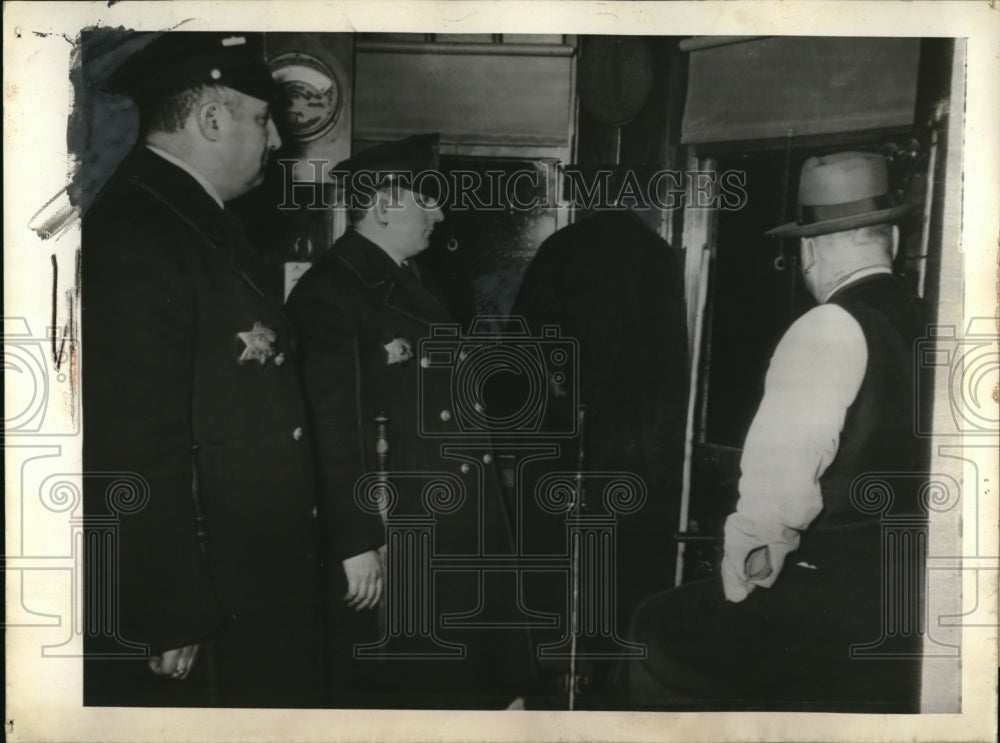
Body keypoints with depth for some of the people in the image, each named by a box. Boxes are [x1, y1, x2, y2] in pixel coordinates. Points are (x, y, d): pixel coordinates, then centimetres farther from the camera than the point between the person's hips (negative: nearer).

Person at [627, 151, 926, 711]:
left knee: (659, 636, 6)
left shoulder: (831, 330, -17)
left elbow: (779, 487, -24)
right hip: (907, 601, 8)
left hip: (831, 600, -8)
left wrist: (739, 585, -8)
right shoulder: (923, 326, 4)